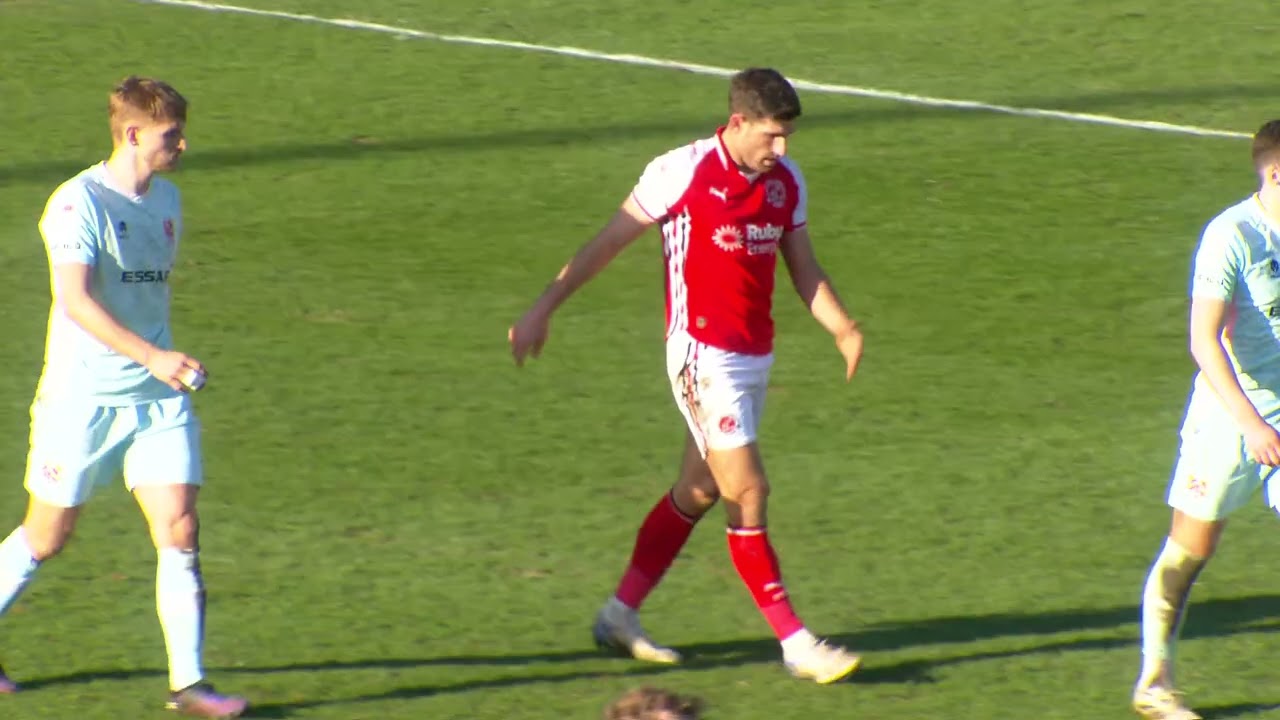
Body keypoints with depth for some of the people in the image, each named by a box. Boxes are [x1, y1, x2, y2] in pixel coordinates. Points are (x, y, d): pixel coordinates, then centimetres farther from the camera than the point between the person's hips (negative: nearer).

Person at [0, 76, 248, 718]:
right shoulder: (78, 202, -15)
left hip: (157, 399, 6)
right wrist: (152, 357, -35)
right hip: (81, 396, -6)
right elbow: (75, 299, -26)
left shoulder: (167, 200, 10)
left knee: (179, 530, -7)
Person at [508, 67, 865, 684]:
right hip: (704, 355, -7)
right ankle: (795, 644, -6)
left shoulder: (786, 182, 5)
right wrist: (543, 310, -5)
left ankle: (620, 615, 27)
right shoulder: (683, 172, -14)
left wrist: (842, 327, -7)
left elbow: (804, 268, 11)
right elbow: (607, 243, -7)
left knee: (698, 492, 14)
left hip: (755, 356, 7)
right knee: (747, 494, -9)